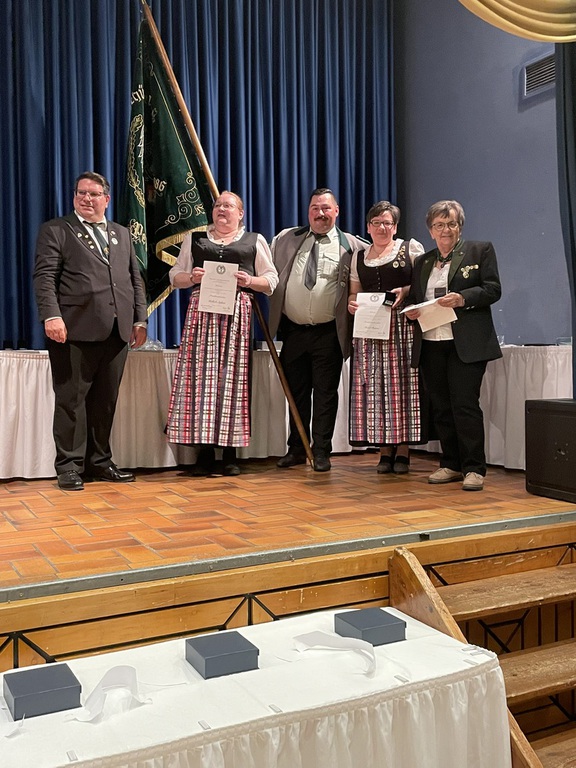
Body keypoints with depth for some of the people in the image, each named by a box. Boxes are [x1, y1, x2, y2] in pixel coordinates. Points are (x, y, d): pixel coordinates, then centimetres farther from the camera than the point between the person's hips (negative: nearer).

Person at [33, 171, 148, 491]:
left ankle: (99, 461, 18)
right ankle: (69, 466, 7)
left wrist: (140, 319, 9)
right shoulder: (56, 230, 6)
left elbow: (135, 280, 19)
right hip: (76, 330, -5)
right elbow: (45, 277, -4)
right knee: (71, 399, 0)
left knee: (106, 401, 9)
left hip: (117, 331, 5)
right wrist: (51, 315, -18)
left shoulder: (121, 234, 21)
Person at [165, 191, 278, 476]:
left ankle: (230, 454, 3)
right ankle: (204, 451, -2)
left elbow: (271, 279, 12)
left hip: (238, 313, -1)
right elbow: (176, 275, 16)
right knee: (200, 376, -7)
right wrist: (192, 277, -5)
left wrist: (249, 281, -8)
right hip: (201, 311, 1)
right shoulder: (194, 238, 19)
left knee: (233, 377, -3)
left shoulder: (254, 241, 15)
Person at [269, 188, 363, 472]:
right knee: (296, 392, 11)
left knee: (325, 394, 3)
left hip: (328, 334, -3)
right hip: (293, 331, 3)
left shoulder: (350, 246, 0)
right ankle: (297, 448, 23)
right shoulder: (285, 240, 10)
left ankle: (321, 452, 13)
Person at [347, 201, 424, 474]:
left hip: (402, 326, -3)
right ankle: (385, 450, 5)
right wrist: (351, 303, -2)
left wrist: (405, 291, -15)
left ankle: (403, 451, 2)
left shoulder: (411, 248, 6)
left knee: (402, 384, -4)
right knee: (375, 386, -1)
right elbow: (354, 292, 19)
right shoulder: (359, 257, 17)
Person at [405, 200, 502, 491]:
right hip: (430, 344, 5)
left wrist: (463, 298, -18)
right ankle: (451, 465, 15)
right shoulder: (422, 262, 19)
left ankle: (474, 468, -3)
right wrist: (410, 310, -2)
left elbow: (493, 289, -2)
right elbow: (413, 297, 21)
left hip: (466, 344, -5)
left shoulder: (480, 251, 6)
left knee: (465, 404, -9)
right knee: (441, 407, 7)